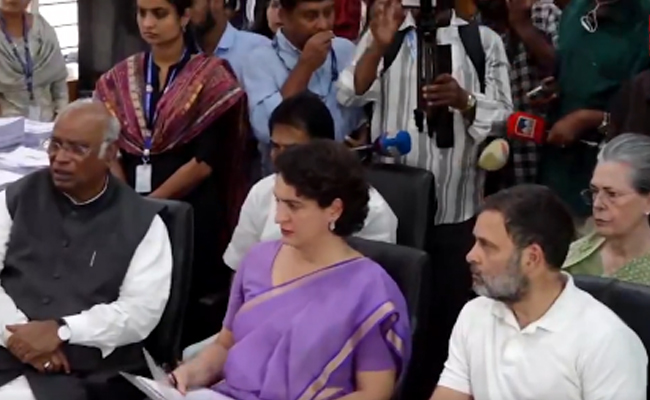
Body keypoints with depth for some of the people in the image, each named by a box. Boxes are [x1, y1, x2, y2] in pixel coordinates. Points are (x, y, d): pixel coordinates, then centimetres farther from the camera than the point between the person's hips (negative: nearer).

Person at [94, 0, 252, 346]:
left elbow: (205, 161, -10)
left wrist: (150, 202, -9)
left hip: (191, 211, -4)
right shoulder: (121, 77, 10)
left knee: (188, 301, 0)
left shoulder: (210, 76, -4)